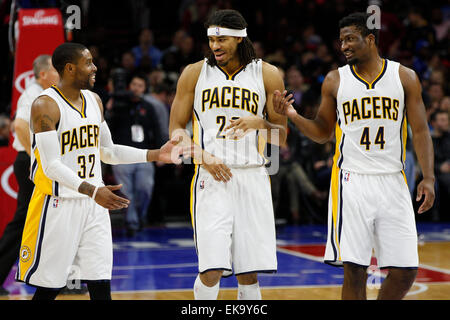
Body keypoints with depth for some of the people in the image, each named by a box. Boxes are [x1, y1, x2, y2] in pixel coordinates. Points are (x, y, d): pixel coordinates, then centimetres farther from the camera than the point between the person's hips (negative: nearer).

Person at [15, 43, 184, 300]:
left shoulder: (94, 101, 10)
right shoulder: (45, 105, -14)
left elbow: (108, 152, 20)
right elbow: (52, 166, -21)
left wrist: (155, 155, 11)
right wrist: (91, 190, -33)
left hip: (93, 206, 6)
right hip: (58, 206, -6)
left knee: (101, 284, 2)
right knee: (48, 288, -1)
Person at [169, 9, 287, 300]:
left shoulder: (267, 75, 5)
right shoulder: (195, 74, 5)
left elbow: (281, 137, 9)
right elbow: (176, 129, 7)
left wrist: (259, 123, -12)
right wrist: (204, 157, -10)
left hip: (252, 177, 1)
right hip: (211, 178, -1)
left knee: (249, 274, 4)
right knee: (212, 271, -11)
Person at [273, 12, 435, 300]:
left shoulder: (405, 77, 5)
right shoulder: (335, 80, 6)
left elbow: (420, 131, 5)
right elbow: (323, 133, 14)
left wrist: (429, 178, -6)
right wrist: (293, 116, -4)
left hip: (392, 182, 1)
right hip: (351, 182, 0)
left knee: (405, 272, -3)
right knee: (354, 271, -6)